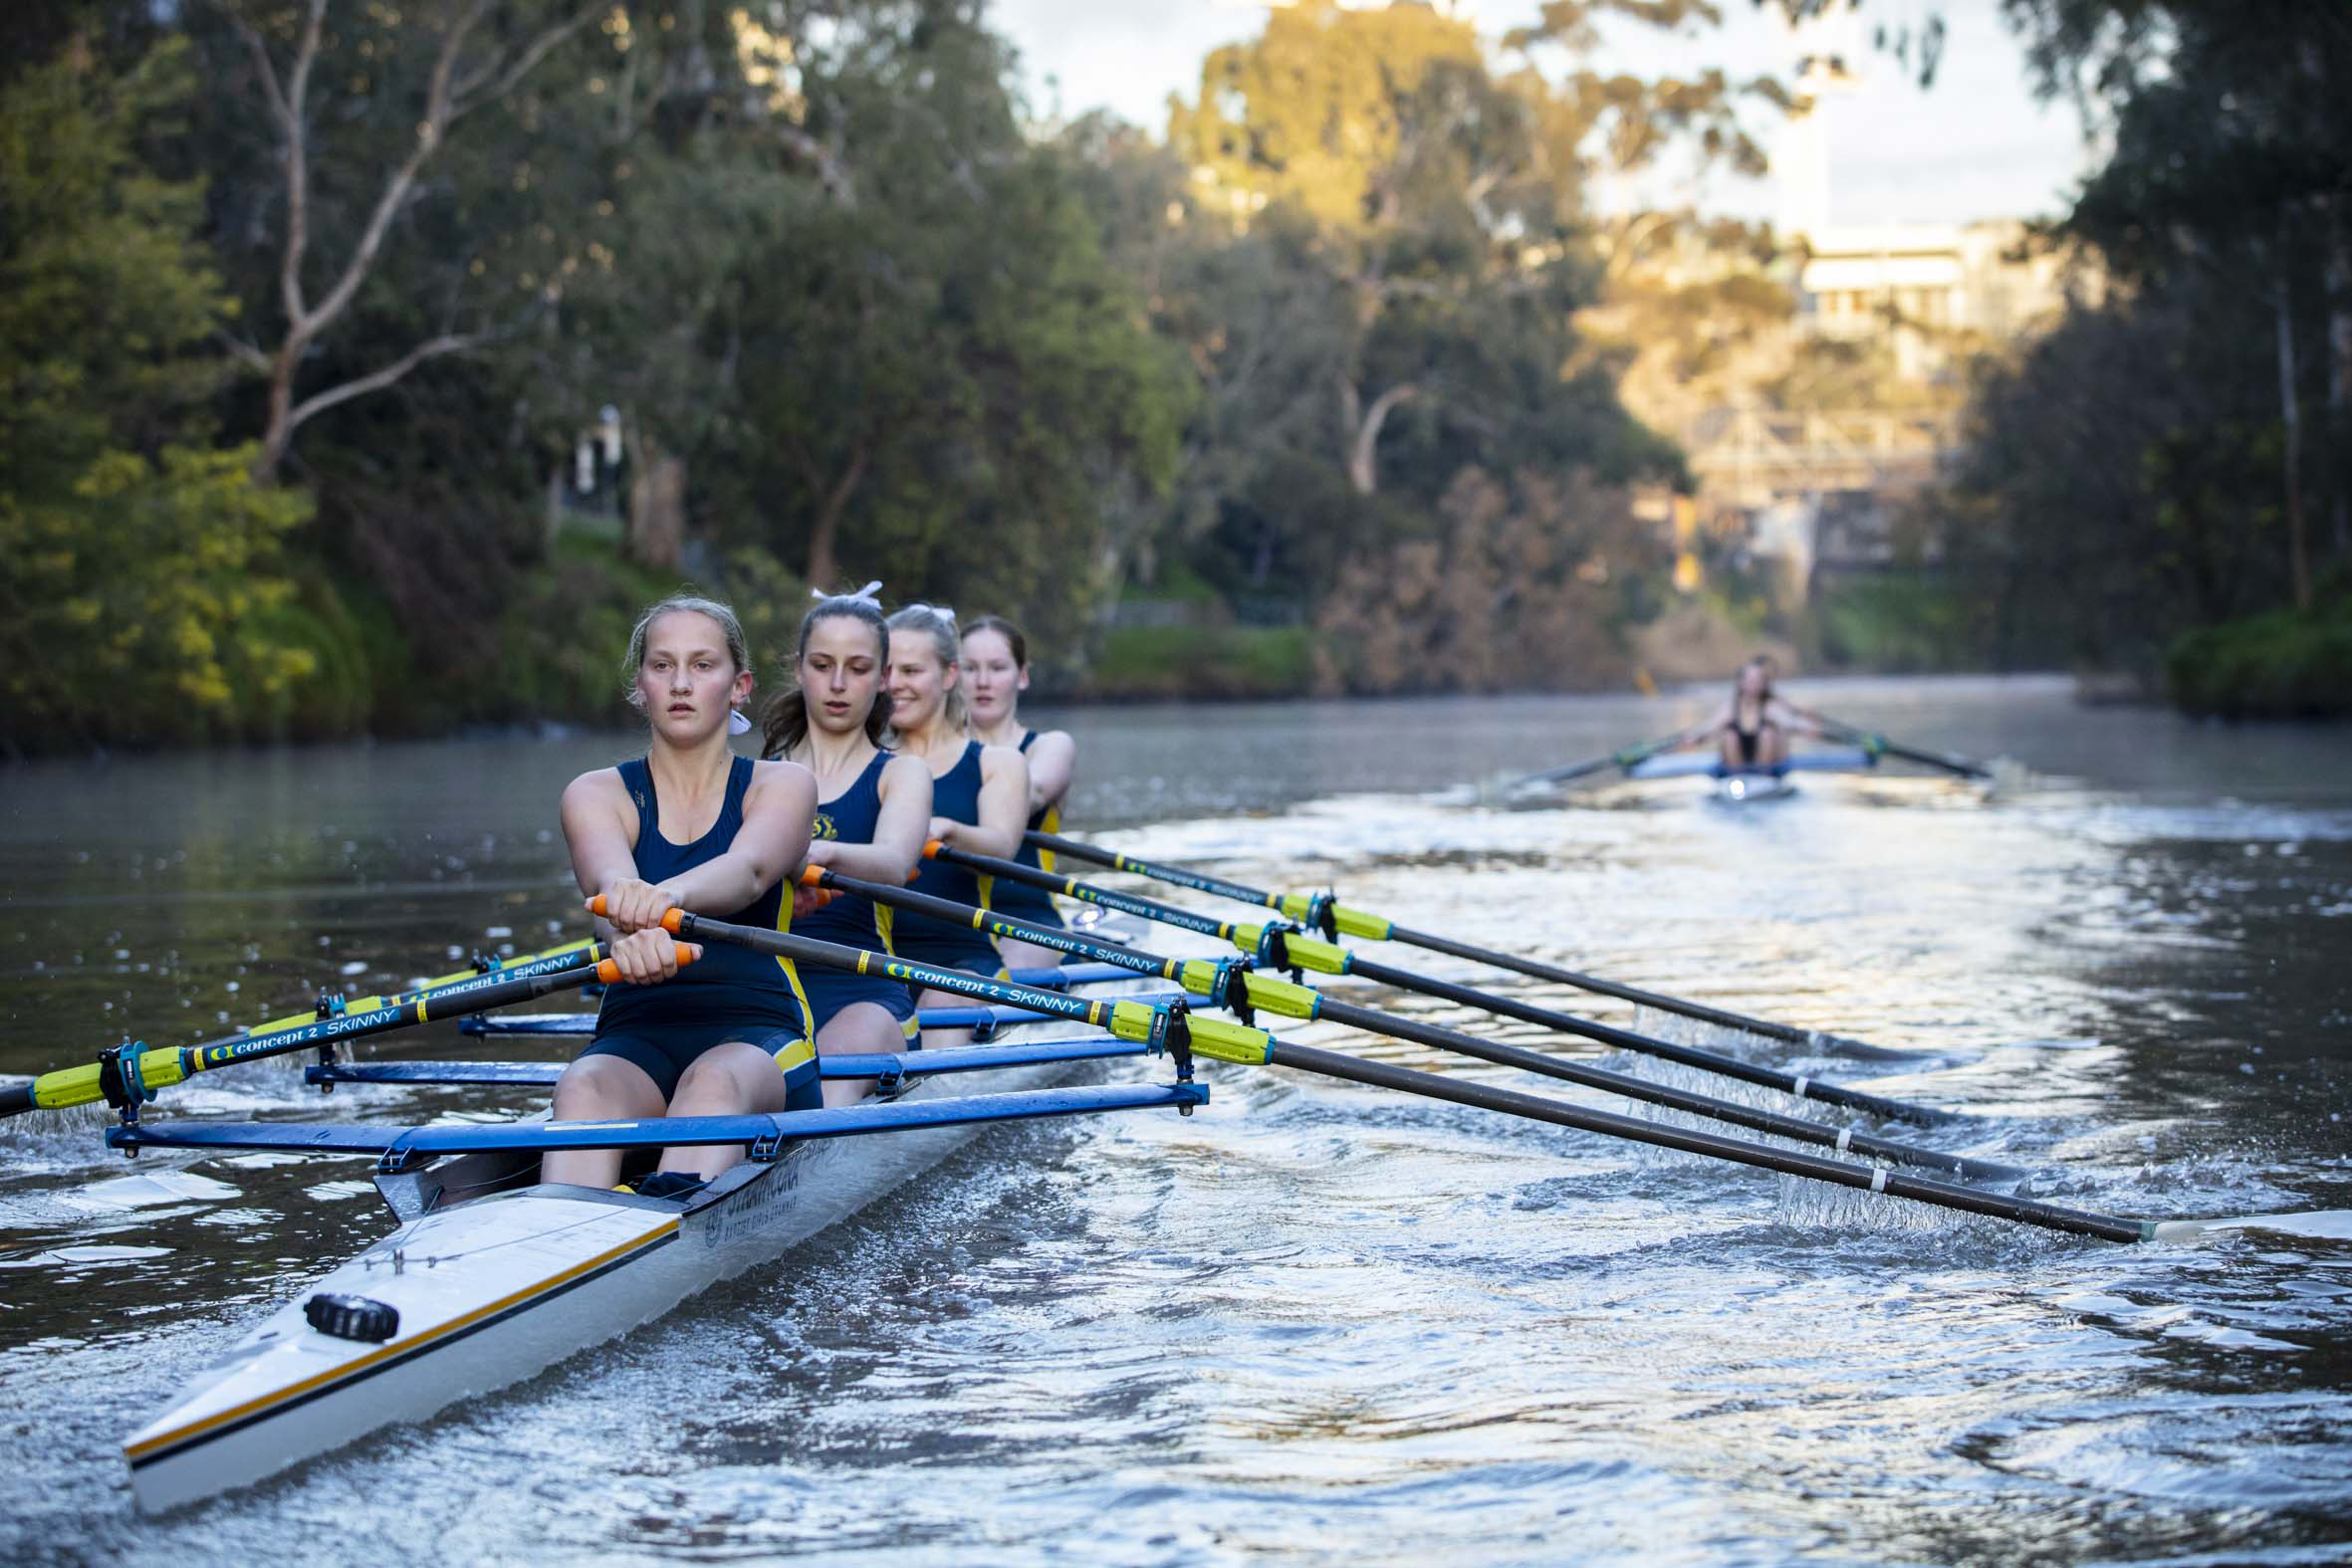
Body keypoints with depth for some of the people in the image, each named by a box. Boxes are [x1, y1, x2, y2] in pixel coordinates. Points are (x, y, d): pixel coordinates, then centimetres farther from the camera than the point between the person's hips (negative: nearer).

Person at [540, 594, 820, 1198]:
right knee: (583, 1088, -34)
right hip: (634, 1037, 2)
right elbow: (609, 877, -15)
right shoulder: (595, 794, 10)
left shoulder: (783, 785, 7)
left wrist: (673, 893, -44)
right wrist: (631, 927, -42)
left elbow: (748, 871, -18)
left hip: (759, 1035, -2)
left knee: (715, 1080, -37)